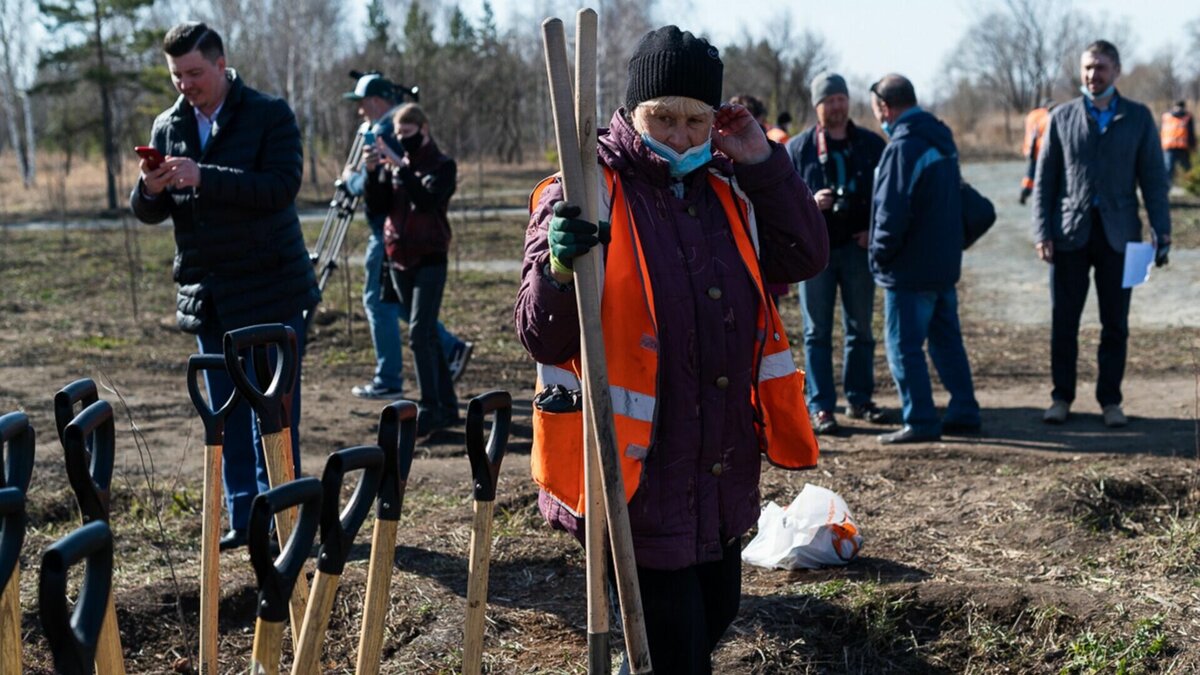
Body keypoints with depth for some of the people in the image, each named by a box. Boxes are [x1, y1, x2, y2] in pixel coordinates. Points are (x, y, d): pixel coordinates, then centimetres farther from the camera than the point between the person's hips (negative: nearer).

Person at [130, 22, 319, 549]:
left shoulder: (270, 115, -5)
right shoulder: (167, 126, 10)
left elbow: (281, 186, -19)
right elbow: (146, 212, 9)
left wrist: (203, 177, -28)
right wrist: (150, 189, -15)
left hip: (270, 290, -5)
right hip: (207, 296, 5)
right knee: (227, 415, 10)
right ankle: (244, 519, 18)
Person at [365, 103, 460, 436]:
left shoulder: (442, 165, -4)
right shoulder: (396, 164, 11)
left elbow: (427, 199, -21)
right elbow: (380, 203, 3)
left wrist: (400, 167, -26)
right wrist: (372, 173, -12)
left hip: (429, 258, -6)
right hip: (399, 258, 6)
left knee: (420, 332, -15)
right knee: (427, 334, 10)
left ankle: (429, 409, -15)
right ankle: (447, 406, 16)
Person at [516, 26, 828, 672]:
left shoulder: (728, 191, 7)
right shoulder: (585, 195, -12)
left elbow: (805, 257, 6)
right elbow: (540, 336, -14)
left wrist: (764, 164, -3)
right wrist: (561, 270, -35)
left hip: (724, 472, 7)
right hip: (638, 477, -7)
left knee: (715, 614, 23)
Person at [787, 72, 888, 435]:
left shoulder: (872, 145, 6)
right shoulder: (798, 148, 2)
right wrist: (809, 202, -17)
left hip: (858, 248, 2)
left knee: (860, 330, 10)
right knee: (817, 332, 0)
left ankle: (859, 399, 21)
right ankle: (820, 407, 4)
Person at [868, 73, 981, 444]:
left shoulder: (903, 146, -18)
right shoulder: (941, 138, 11)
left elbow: (891, 212, -22)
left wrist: (880, 255, -9)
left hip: (910, 268, -9)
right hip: (945, 262, 9)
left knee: (903, 345, -1)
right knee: (947, 341, 15)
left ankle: (920, 421, 1)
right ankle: (964, 413, 19)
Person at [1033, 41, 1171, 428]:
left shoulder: (1138, 118, 6)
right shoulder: (1062, 117, 6)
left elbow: (1153, 179, 5)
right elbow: (1044, 179, 6)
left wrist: (1161, 232, -4)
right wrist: (1042, 232, -4)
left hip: (1118, 234, 0)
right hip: (1070, 234, 0)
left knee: (1115, 324, 4)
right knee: (1063, 322, 3)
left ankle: (1110, 400, 13)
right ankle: (1061, 397, 13)